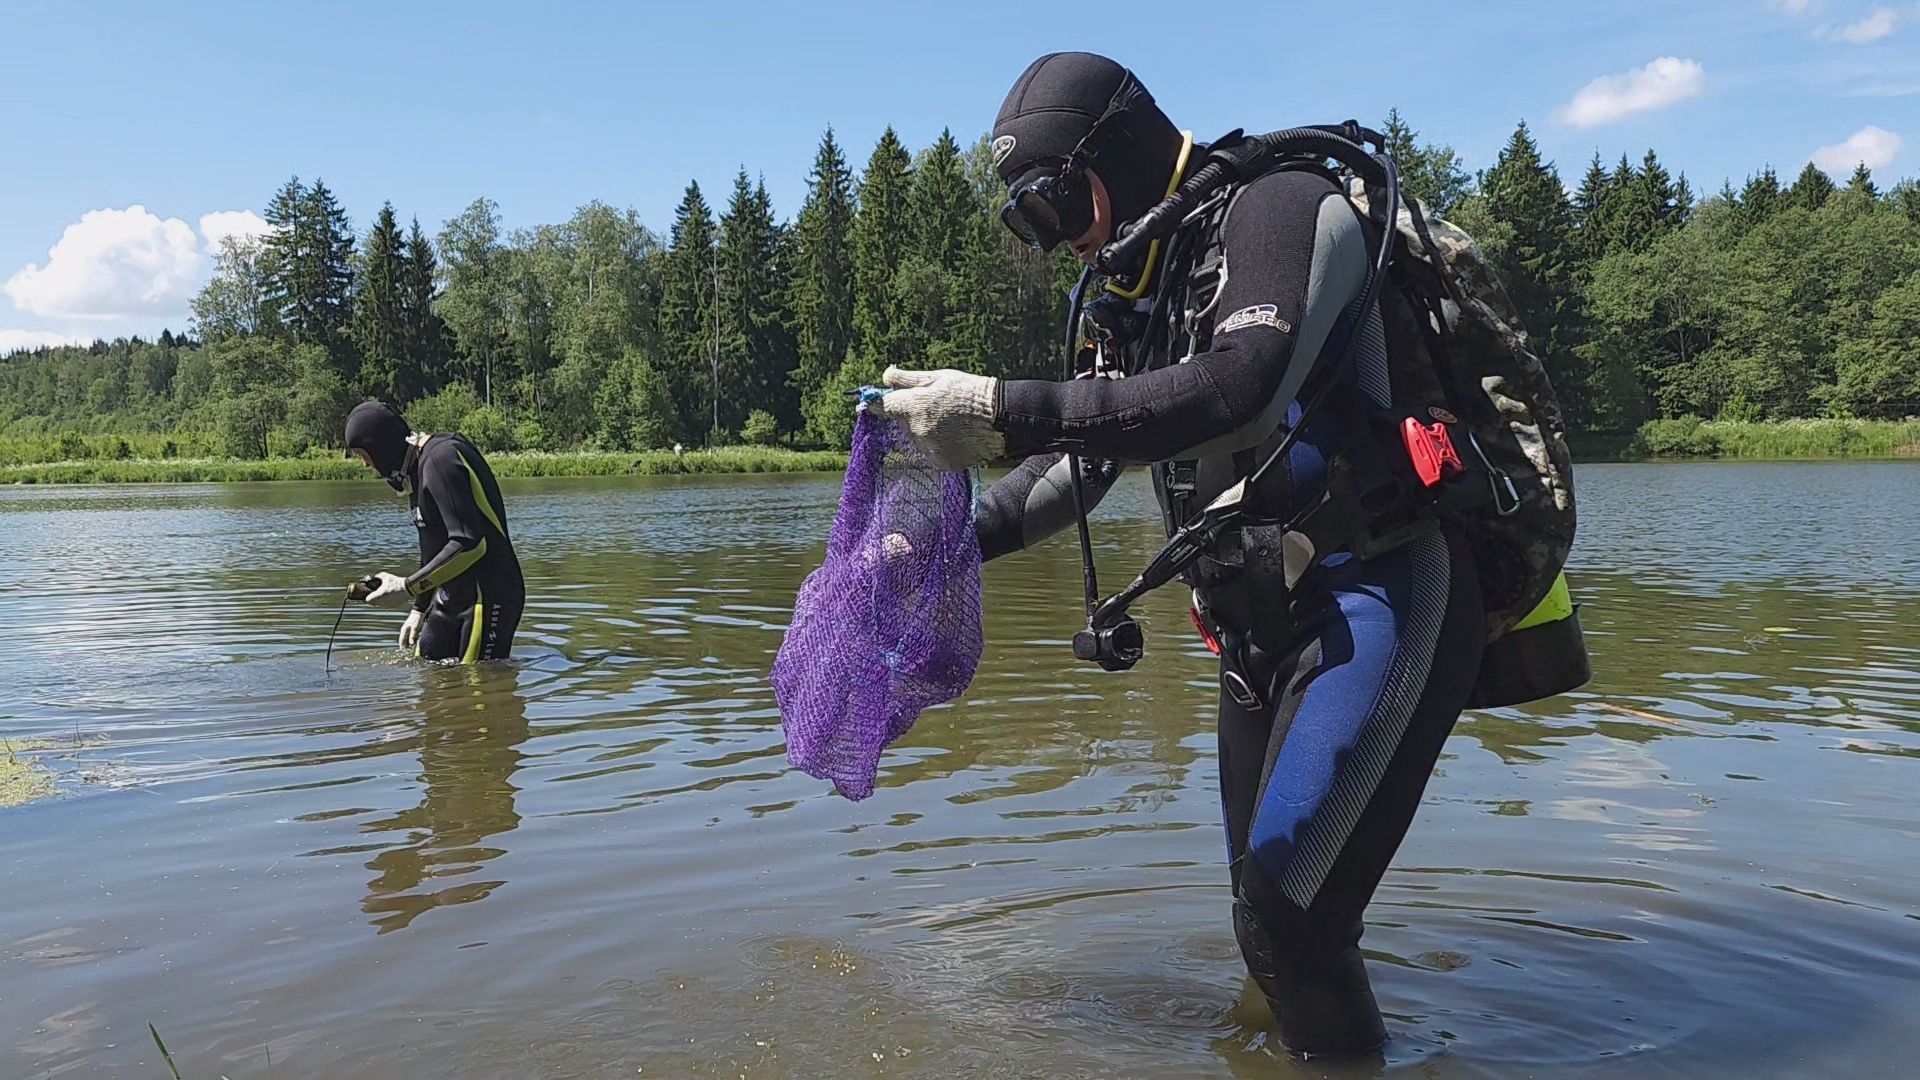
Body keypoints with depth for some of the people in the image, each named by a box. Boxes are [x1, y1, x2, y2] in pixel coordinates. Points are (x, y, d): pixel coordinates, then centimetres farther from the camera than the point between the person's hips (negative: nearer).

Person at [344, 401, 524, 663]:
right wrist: (420, 609, 22)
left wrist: (408, 587, -21)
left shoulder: (441, 460, -17)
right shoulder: (419, 466, 14)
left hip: (489, 596, -10)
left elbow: (469, 544, -25)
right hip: (452, 597, 10)